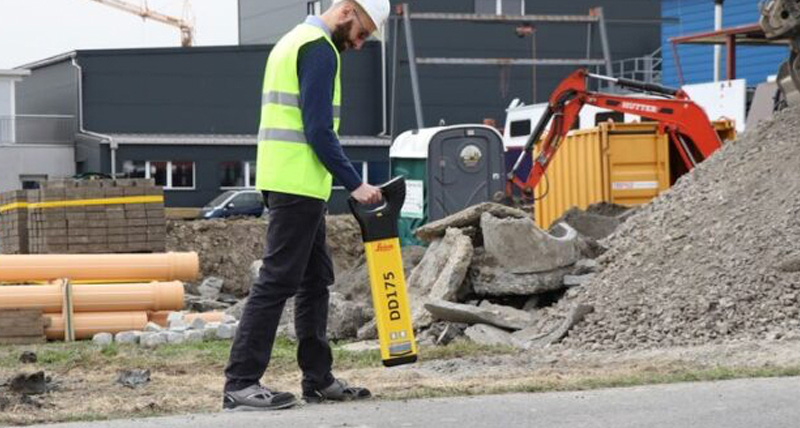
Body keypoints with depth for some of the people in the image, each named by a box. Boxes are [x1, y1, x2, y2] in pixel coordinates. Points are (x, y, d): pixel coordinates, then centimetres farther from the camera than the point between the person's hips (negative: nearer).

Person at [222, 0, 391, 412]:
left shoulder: (293, 41, 21)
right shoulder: (319, 48, -11)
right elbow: (318, 129, -18)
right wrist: (355, 184, -14)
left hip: (284, 181, 11)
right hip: (299, 183, -11)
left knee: (315, 279, 14)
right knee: (277, 280, -10)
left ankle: (318, 378, 18)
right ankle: (240, 384, -11)